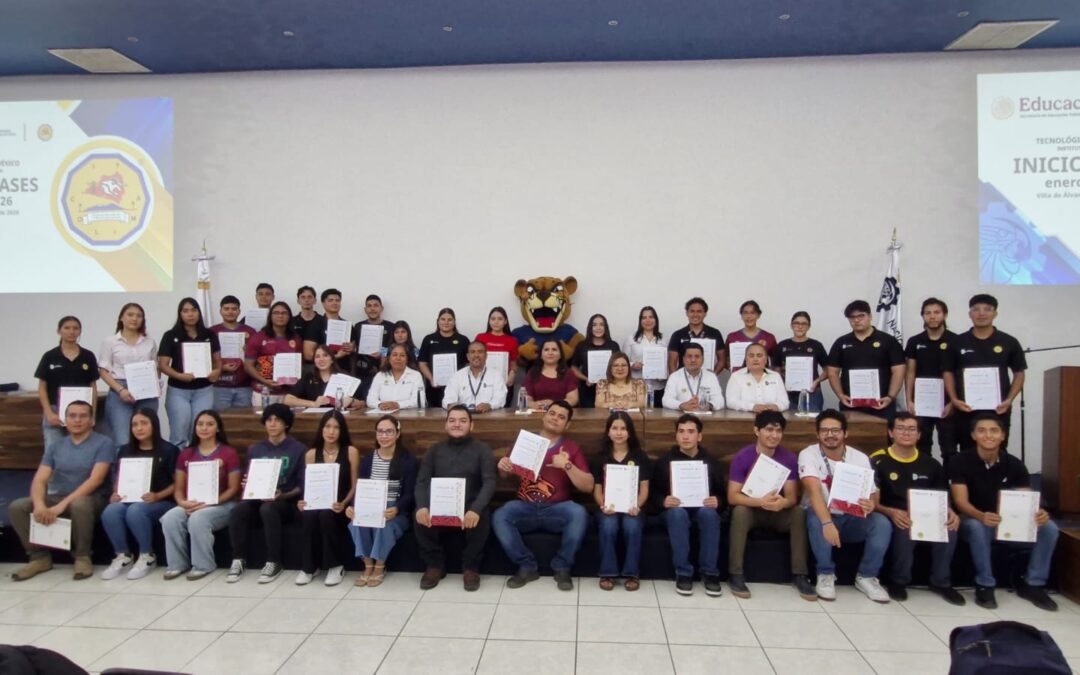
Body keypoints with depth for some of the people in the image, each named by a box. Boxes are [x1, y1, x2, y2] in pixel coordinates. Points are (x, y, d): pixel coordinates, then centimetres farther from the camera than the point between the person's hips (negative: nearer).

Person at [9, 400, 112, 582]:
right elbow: (39, 480, -1)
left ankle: (82, 557, -16)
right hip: (56, 498, 5)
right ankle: (39, 556, -2)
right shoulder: (55, 447, 10)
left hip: (90, 499, -5)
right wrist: (39, 504, -23)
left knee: (79, 505, -38)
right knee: (17, 507, -16)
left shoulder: (103, 443, -6)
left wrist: (63, 505, -26)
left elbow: (96, 480, -17)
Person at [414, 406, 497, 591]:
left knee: (482, 517, -34)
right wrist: (422, 506, -20)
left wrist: (476, 509, -28)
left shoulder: (482, 449, 7)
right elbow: (422, 482, 4)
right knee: (419, 516, -28)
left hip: (470, 507, -2)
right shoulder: (435, 450, 15)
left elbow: (490, 482, -7)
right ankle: (434, 565, -6)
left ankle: (471, 567, -10)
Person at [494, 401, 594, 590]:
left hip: (557, 509, -1)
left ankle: (562, 567, -10)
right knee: (499, 516, -27)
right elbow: (506, 475, 17)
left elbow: (588, 486, -3)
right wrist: (503, 466, -7)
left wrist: (567, 465, -17)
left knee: (579, 514, -31)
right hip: (525, 507, 1)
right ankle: (527, 566, -9)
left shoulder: (572, 448, 5)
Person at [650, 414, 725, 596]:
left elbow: (722, 494, 5)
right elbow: (653, 493, 2)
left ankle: (710, 573, -24)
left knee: (709, 513, -35)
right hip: (676, 510, -1)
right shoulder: (665, 461, 4)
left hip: (702, 509, 1)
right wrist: (664, 501, -21)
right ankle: (683, 573, -28)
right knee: (677, 513, -36)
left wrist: (717, 501, -19)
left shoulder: (711, 462, 7)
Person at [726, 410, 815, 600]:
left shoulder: (789, 458, -10)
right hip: (751, 510, -2)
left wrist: (782, 503, -38)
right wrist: (761, 502, -39)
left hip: (777, 512, 2)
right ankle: (736, 575, -27)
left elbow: (792, 497, -12)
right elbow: (733, 497, -21)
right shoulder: (742, 457, -16)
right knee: (739, 511, -34)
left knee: (798, 512, -27)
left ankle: (800, 575, -16)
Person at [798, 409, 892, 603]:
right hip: (821, 515, -3)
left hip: (851, 519, 3)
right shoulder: (808, 455, -15)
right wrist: (827, 523, -45)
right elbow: (814, 491, -29)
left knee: (882, 523, -24)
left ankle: (866, 577, -5)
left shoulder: (860, 458, -4)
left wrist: (871, 505, -34)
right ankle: (826, 575, -16)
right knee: (816, 519, -37)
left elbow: (873, 495, -7)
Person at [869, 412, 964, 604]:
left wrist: (951, 513, -9)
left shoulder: (930, 463, 12)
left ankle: (941, 582, -3)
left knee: (949, 526, -27)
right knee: (906, 528, -37)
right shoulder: (878, 461, -4)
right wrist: (891, 512, -25)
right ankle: (899, 581, -9)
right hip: (893, 518, -4)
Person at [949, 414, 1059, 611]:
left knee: (1048, 527, -20)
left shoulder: (1014, 465, -2)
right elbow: (961, 501, -22)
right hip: (974, 520, -4)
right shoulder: (960, 462, -14)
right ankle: (984, 586, -20)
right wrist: (982, 516, -44)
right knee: (977, 526, -39)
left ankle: (1033, 585, -3)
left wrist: (1039, 514, -33)